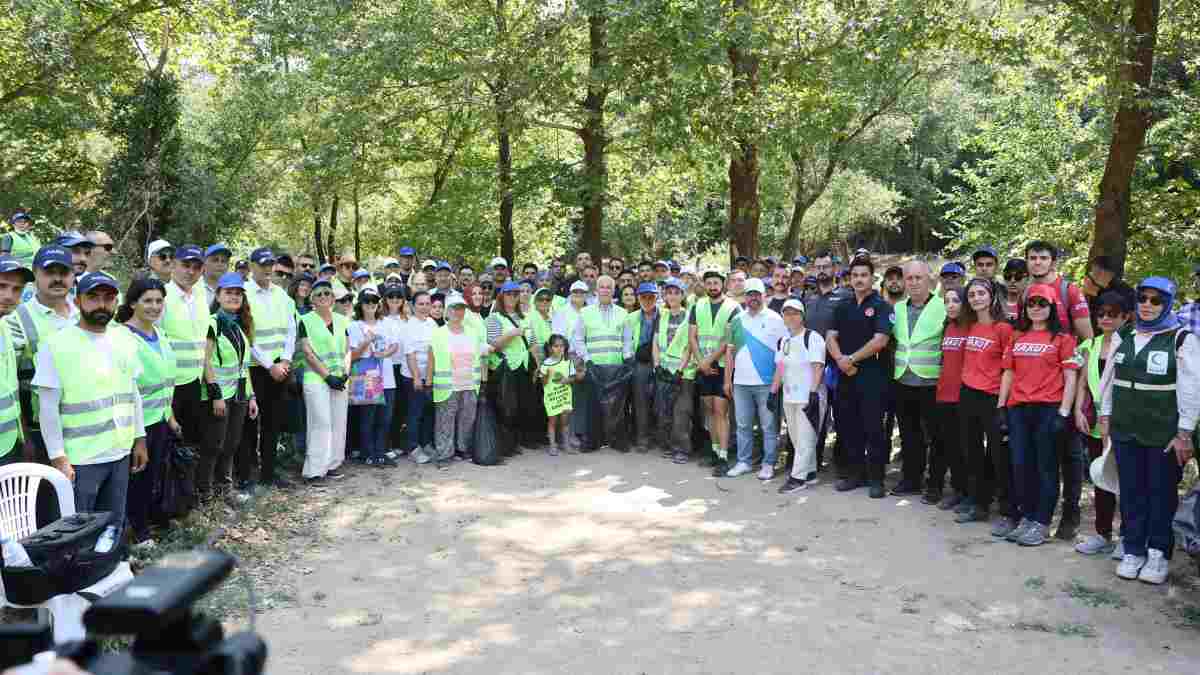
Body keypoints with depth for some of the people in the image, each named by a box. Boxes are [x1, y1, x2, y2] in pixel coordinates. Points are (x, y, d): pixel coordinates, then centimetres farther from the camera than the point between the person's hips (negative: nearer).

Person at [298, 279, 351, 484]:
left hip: (339, 379, 5)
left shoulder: (341, 320, 14)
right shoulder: (306, 321, -1)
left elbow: (347, 349, 14)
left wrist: (345, 373, -2)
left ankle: (331, 464, 16)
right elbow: (308, 353, -7)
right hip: (316, 379, -5)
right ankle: (313, 472, -8)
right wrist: (328, 375, -12)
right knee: (321, 423, -11)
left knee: (339, 423, 5)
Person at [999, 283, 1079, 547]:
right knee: (1020, 465, 8)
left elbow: (1070, 378, -4)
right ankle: (1025, 517, 20)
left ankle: (1041, 523, 8)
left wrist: (1063, 413, -12)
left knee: (1045, 467, 2)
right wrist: (1001, 407, 10)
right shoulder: (1017, 337, 14)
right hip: (1018, 409, 5)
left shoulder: (1062, 337, 0)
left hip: (1048, 409, -5)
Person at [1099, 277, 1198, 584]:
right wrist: (1105, 415, 10)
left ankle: (1159, 553, 16)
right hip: (1126, 430, 4)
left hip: (1164, 433, -4)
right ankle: (1133, 550, 18)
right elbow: (1108, 378, 15)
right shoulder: (1122, 336, 10)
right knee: (1131, 492, 8)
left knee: (1162, 493, 5)